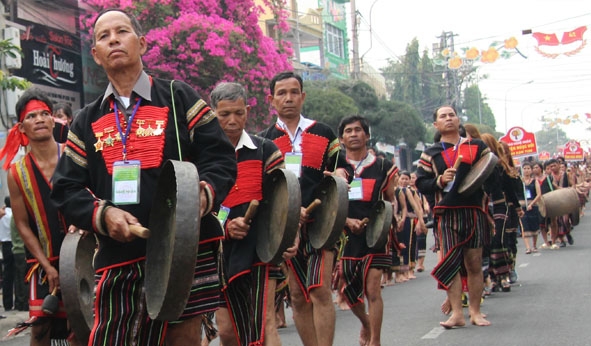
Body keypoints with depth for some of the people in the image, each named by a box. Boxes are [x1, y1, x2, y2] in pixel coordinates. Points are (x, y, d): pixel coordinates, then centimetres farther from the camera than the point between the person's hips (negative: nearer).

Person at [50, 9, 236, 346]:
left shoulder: (180, 98, 7)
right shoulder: (87, 122, 15)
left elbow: (221, 158, 1)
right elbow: (66, 189, 10)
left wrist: (204, 194, -20)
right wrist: (103, 214, -10)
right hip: (119, 259, 2)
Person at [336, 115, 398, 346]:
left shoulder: (383, 167, 5)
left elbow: (392, 203, 11)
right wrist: (348, 221, -14)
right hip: (344, 236, 2)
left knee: (372, 290, -9)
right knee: (348, 291, 11)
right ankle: (366, 324, 40)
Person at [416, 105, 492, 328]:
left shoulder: (477, 146, 11)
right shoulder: (430, 154, 10)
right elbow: (421, 184, 5)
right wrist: (440, 181, -11)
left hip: (474, 212, 1)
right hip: (448, 215, 0)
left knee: (474, 264, 4)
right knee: (451, 263, -4)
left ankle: (475, 312, 13)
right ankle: (457, 313, -1)